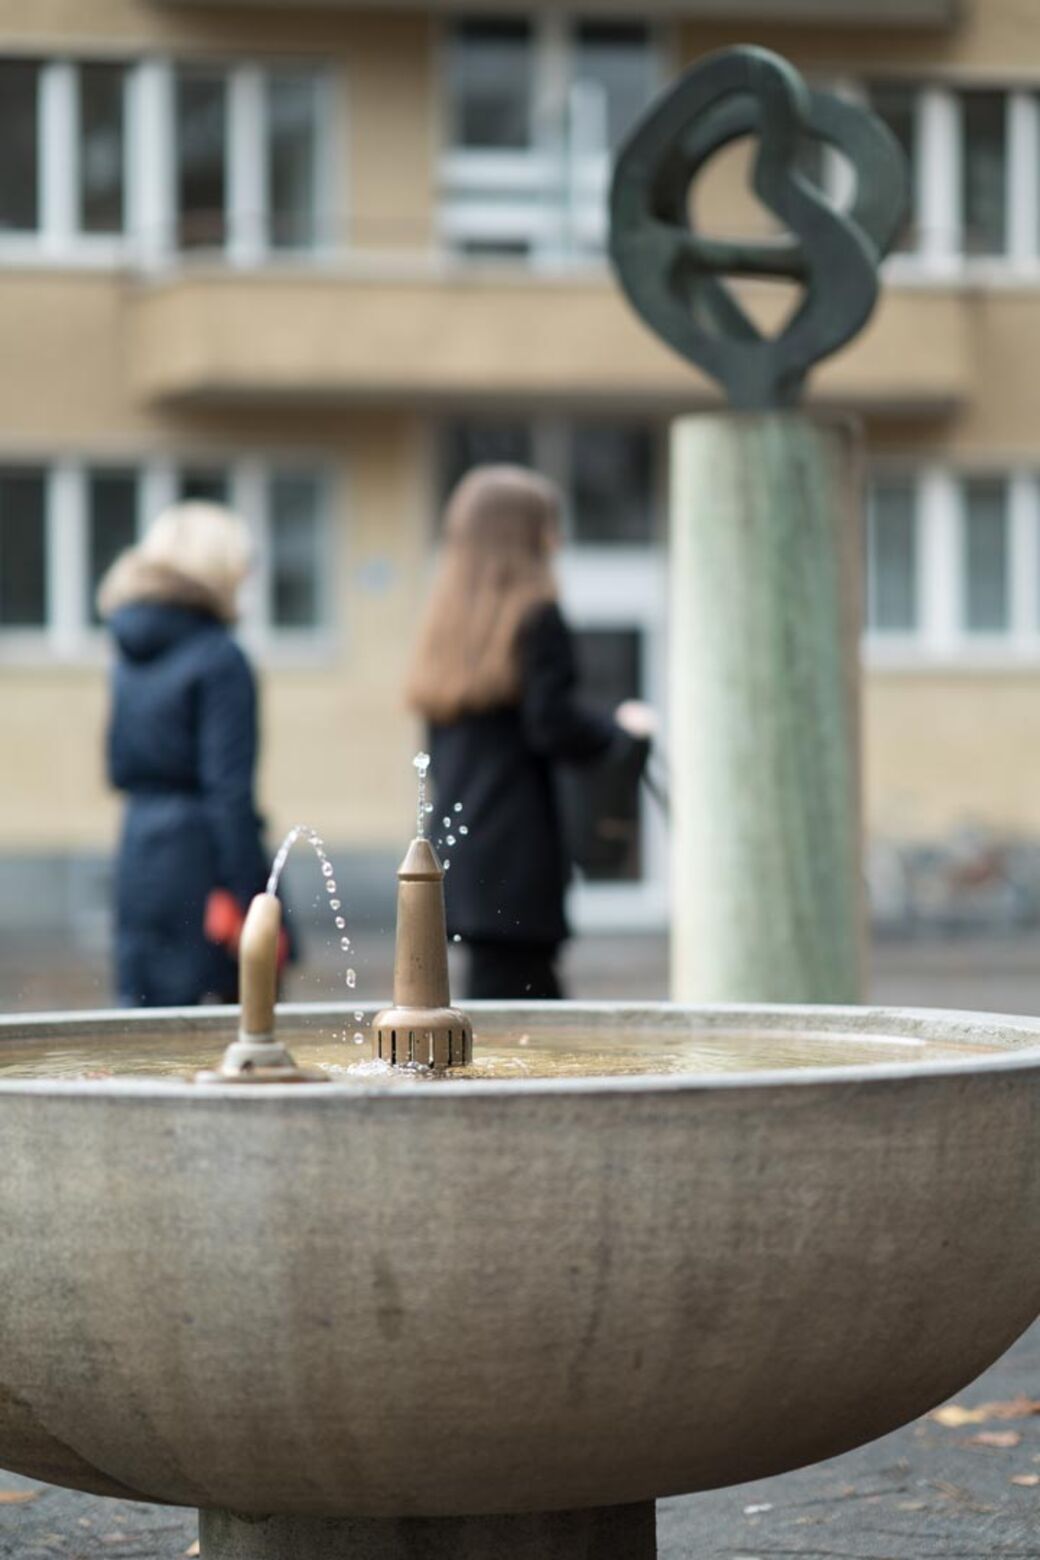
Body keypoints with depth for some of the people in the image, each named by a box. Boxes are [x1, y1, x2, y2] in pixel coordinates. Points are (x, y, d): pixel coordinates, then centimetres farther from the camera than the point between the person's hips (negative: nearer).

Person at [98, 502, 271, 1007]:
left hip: (137, 857, 8)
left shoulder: (130, 655, 12)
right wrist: (248, 902, -14)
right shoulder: (219, 660, -11)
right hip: (201, 859, -8)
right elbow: (229, 789, -15)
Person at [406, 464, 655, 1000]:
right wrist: (620, 727, 1)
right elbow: (554, 725, -15)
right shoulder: (537, 619, -9)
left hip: (456, 850, 8)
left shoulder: (449, 618, 15)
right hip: (517, 860, -8)